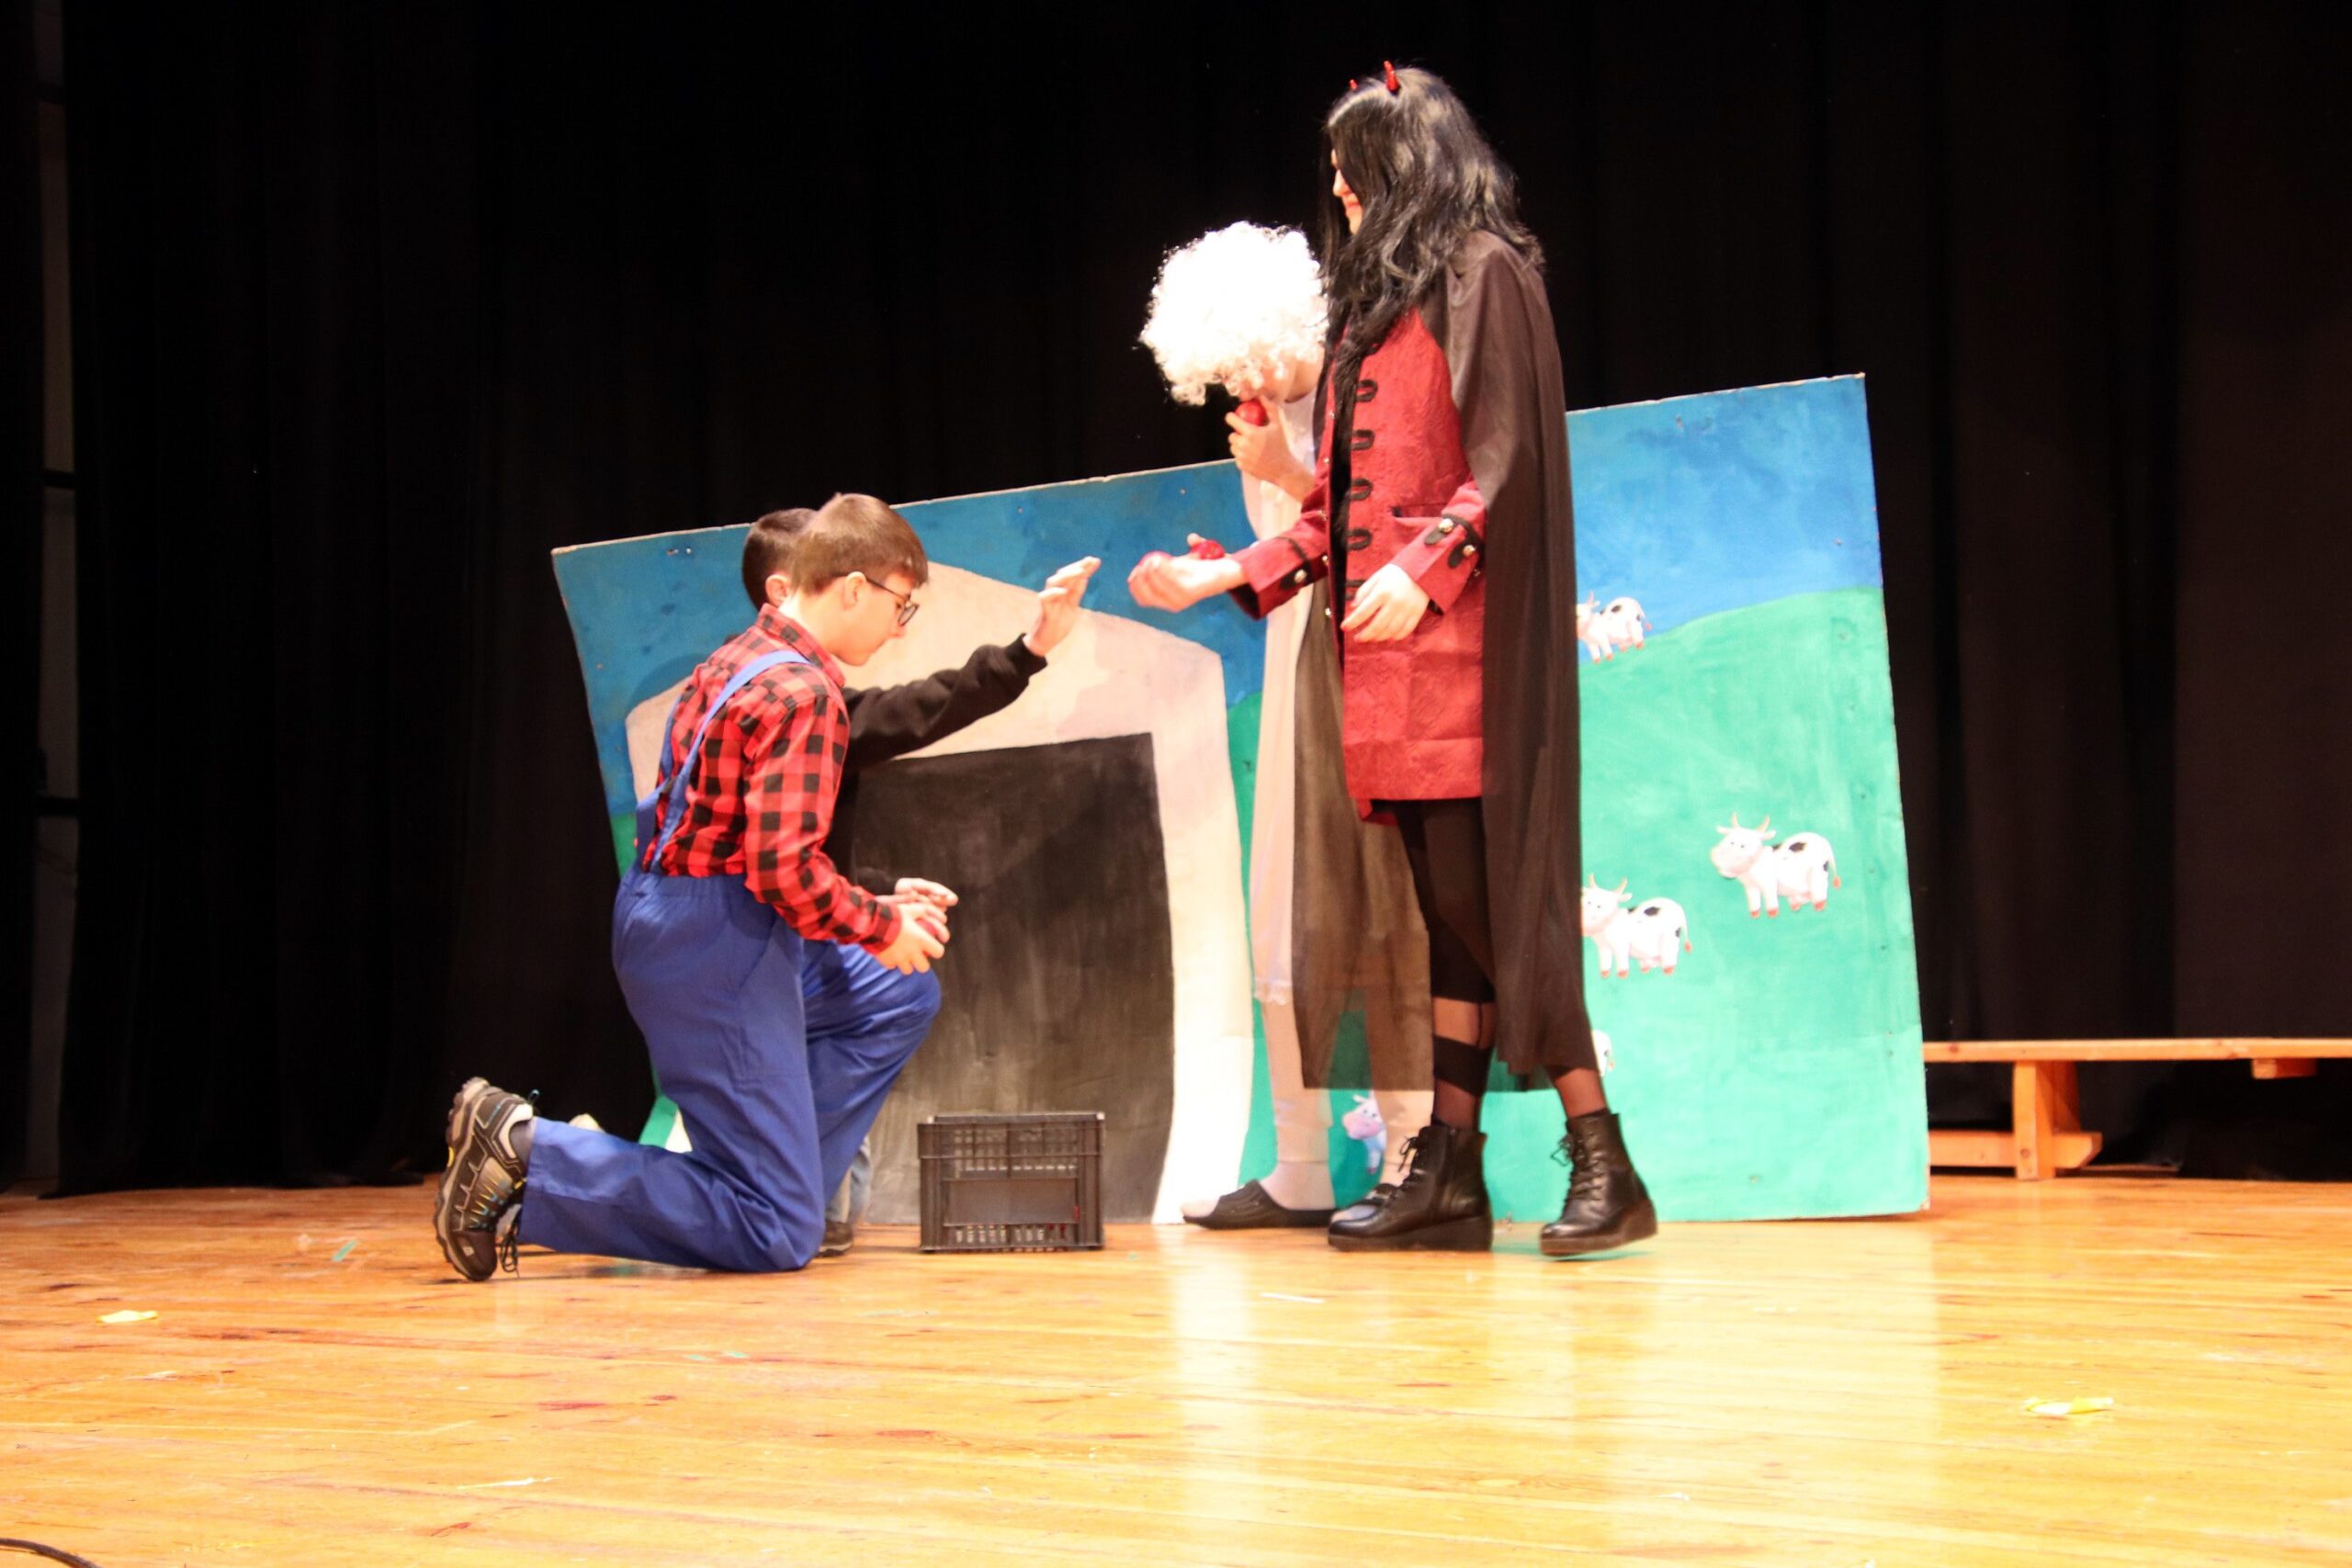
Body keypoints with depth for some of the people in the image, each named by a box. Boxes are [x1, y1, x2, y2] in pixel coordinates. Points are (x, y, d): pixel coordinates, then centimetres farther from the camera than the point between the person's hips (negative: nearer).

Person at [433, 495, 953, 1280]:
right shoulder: (802, 695, -17)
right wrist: (881, 927, -7)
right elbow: (786, 869, -24)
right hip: (715, 946, -10)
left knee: (898, 1003, 27)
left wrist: (877, 903, 15)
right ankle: (526, 1156, -12)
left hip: (670, 915, 10)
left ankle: (779, 1191, 16)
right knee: (779, 1241, -5)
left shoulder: (745, 657, 14)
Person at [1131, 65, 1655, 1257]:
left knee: (1477, 892, -13)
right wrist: (1232, 575, 17)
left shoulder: (1483, 275, -2)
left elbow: (1508, 462, -12)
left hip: (1461, 644, -8)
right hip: (1389, 664, 8)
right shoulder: (1375, 303, 23)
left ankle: (1604, 1165, -10)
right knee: (1446, 904, 6)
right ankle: (1449, 1168, 7)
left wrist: (1426, 570, -23)